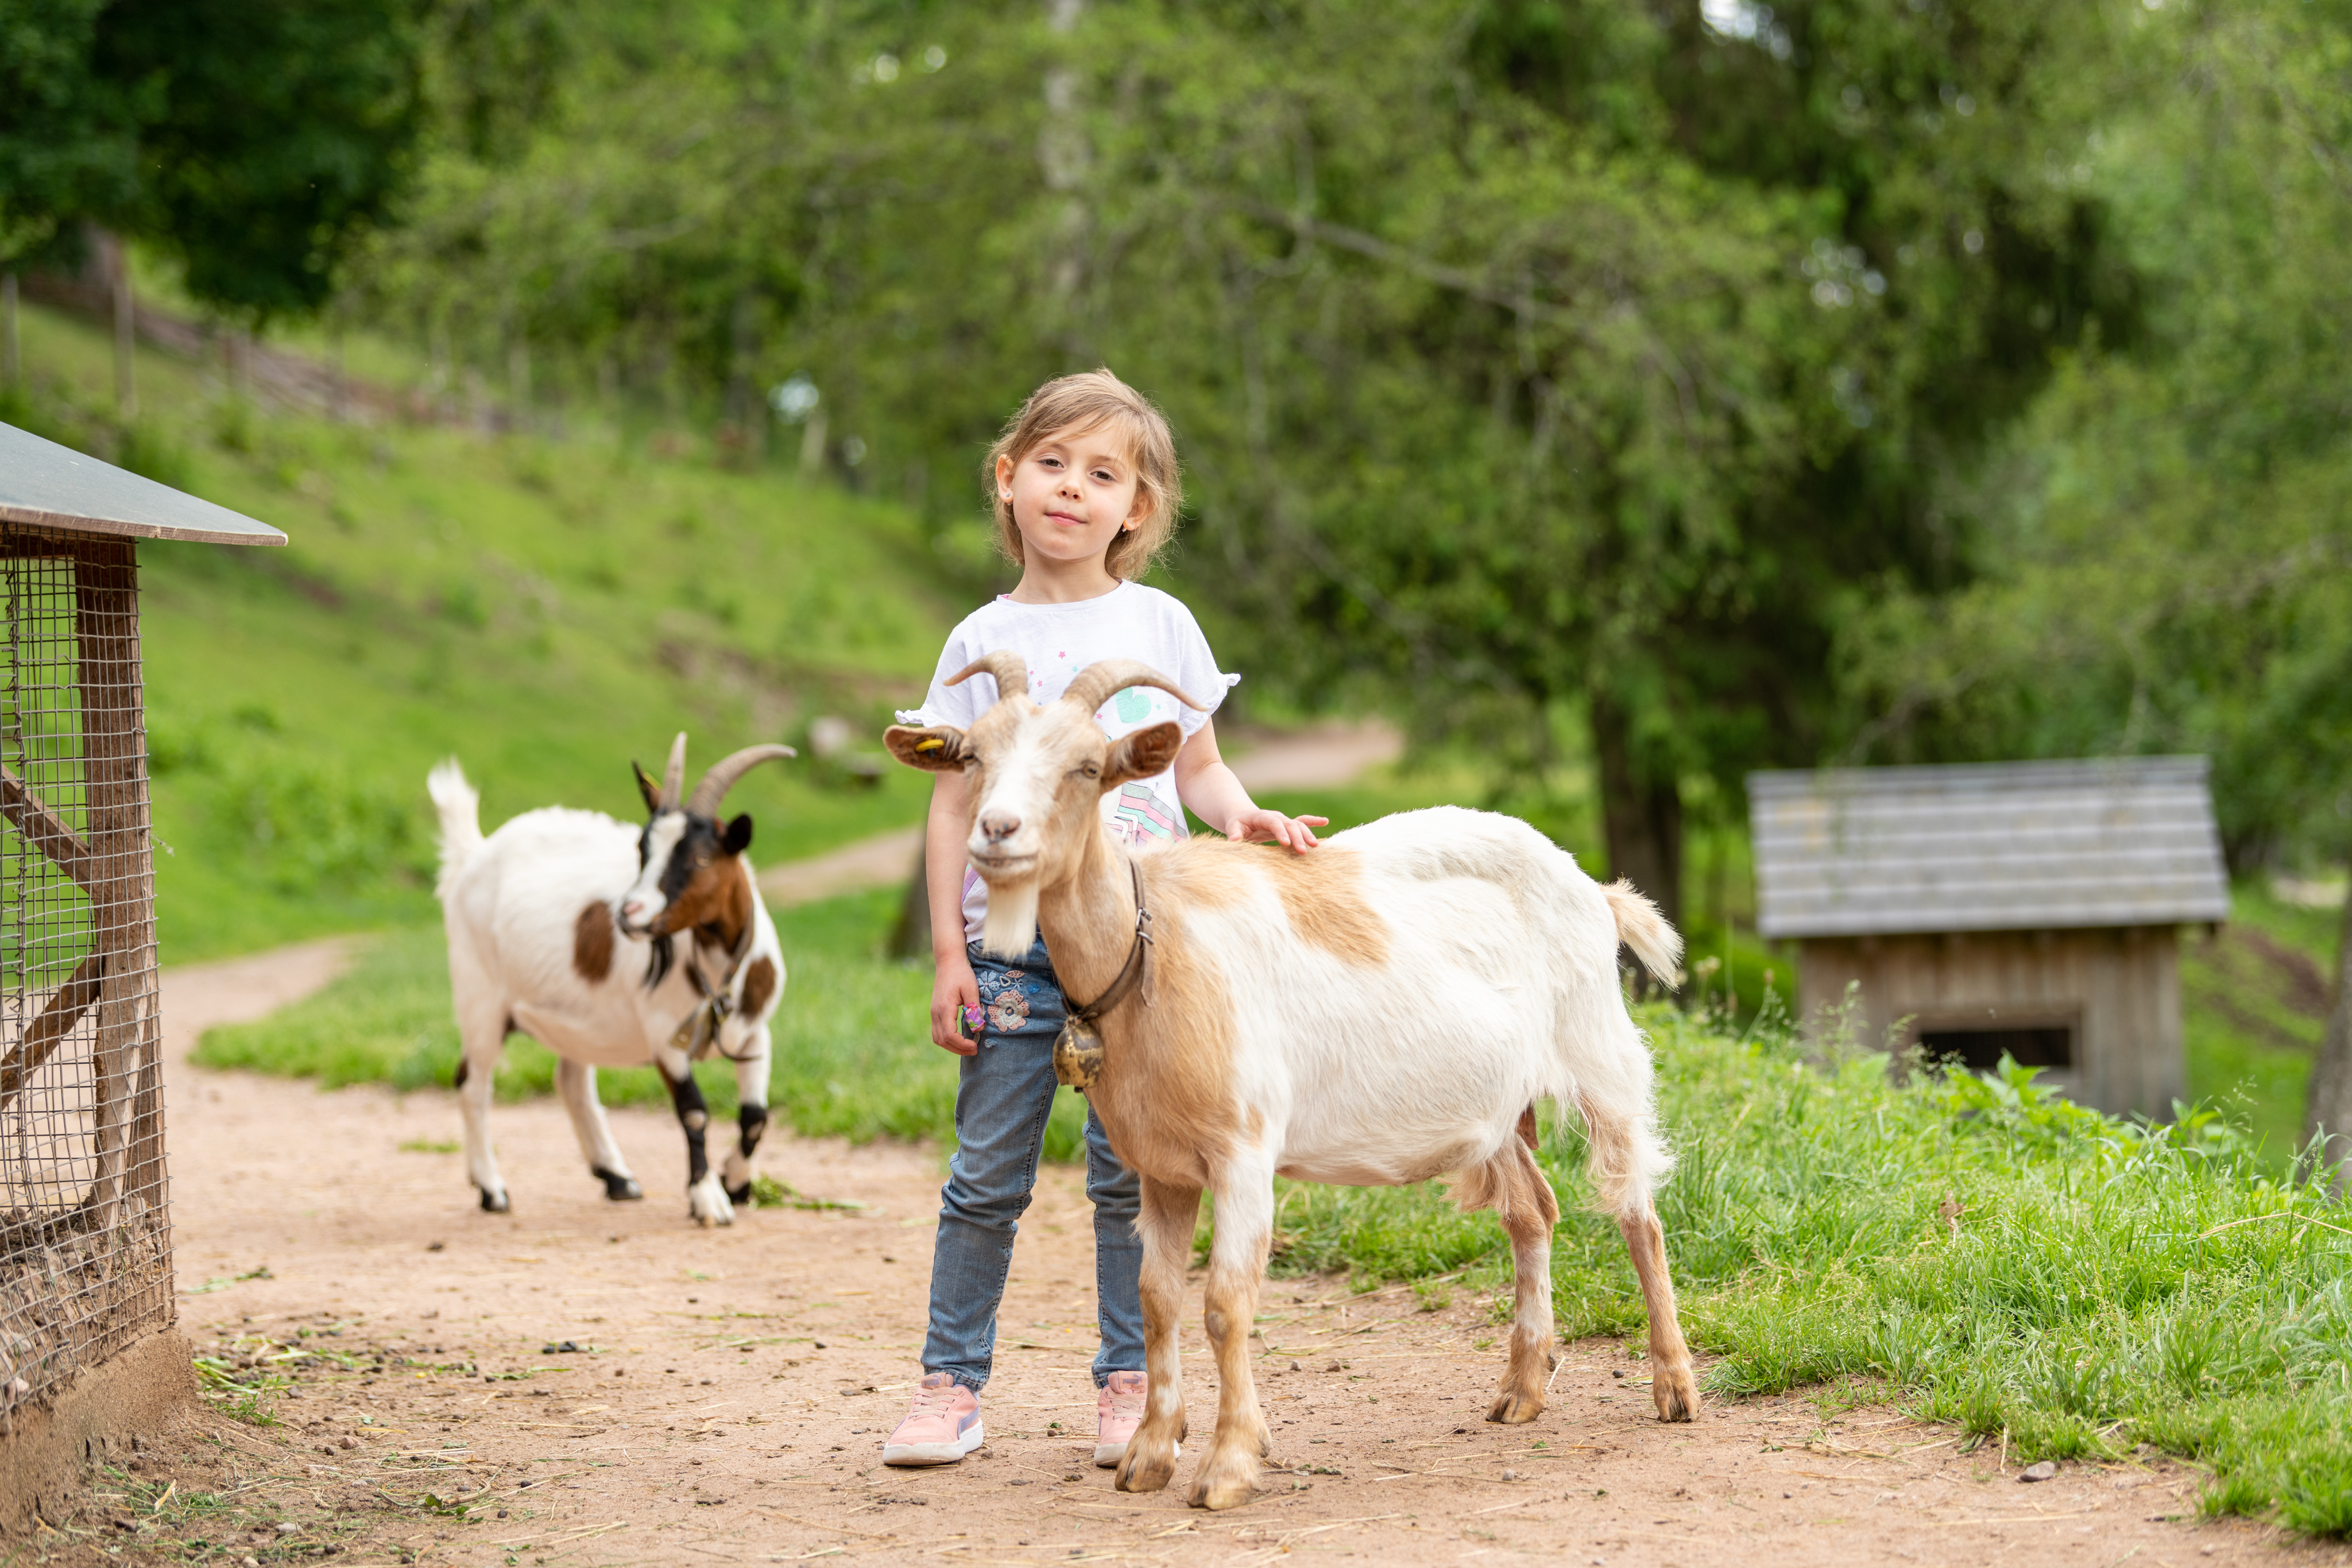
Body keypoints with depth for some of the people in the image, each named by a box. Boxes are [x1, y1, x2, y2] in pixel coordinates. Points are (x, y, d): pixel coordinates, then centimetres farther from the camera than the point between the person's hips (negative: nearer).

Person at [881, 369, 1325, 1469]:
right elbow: (953, 803, 6)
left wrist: (1240, 815, -10)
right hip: (1012, 944, 0)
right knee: (987, 1178, 1)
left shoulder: (1160, 625, 7)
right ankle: (951, 1386, 10)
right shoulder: (983, 643, 6)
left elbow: (1198, 766, 13)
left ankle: (1130, 1382, 12)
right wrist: (948, 952, -1)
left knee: (1130, 1171, 2)